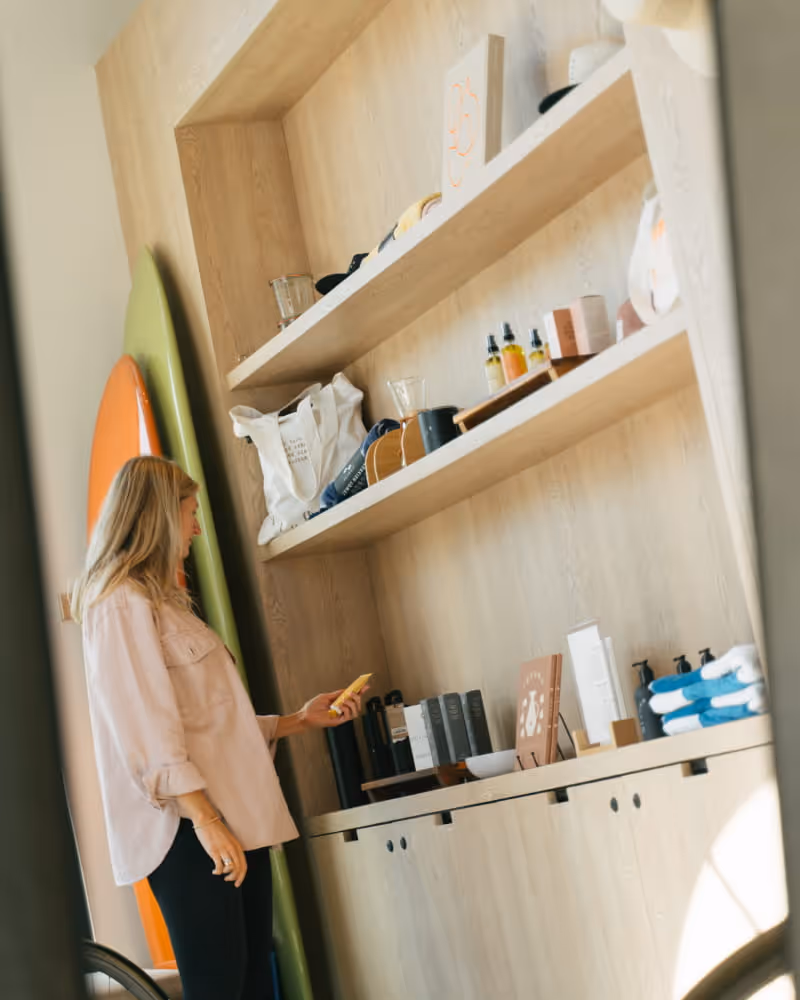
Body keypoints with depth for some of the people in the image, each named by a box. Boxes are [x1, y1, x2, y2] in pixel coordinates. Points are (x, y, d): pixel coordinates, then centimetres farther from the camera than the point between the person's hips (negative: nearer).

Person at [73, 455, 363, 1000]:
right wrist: (205, 819, -22)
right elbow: (147, 727, -17)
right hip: (189, 830, -9)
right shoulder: (122, 604, -6)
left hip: (237, 820, 9)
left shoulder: (164, 603, 23)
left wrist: (300, 719, 25)